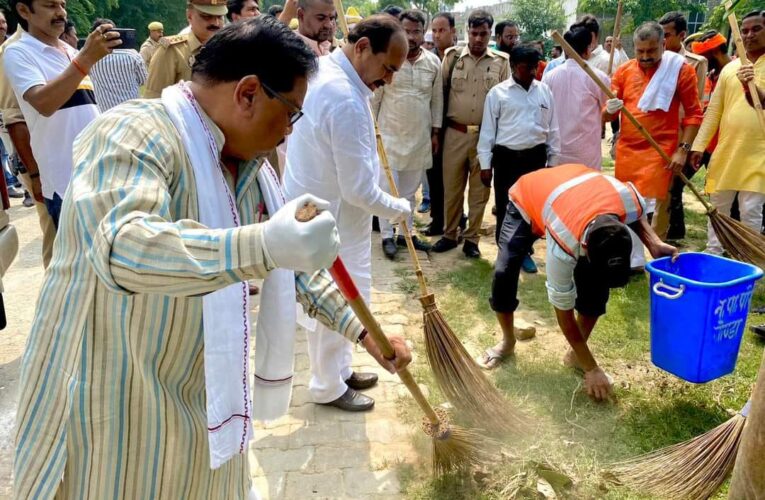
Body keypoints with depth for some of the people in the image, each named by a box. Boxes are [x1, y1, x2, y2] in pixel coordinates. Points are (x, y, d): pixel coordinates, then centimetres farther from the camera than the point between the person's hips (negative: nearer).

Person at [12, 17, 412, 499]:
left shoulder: (247, 162, 4)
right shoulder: (133, 135, -23)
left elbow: (294, 263, 10)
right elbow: (121, 246, -41)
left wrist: (362, 329, 5)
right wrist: (264, 244, -53)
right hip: (113, 403, -7)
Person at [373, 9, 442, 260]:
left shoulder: (434, 63, 3)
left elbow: (437, 100, 10)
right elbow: (373, 98, -3)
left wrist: (435, 132, 8)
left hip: (420, 137, 3)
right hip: (389, 135, -3)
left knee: (410, 190, 12)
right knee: (387, 188, 1)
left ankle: (405, 232, 23)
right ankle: (387, 236, 11)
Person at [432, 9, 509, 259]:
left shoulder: (501, 62, 1)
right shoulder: (452, 56, 2)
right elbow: (440, 93, 5)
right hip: (455, 133, 0)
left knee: (479, 190, 7)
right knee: (451, 187, 9)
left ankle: (471, 239, 19)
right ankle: (449, 235, 23)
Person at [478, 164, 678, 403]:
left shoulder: (629, 200, -36)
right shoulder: (563, 245, -44)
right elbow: (564, 313, -29)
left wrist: (654, 243, -25)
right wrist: (592, 369, -23)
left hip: (575, 196, 4)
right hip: (526, 201, -4)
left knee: (596, 283, -14)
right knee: (504, 273, -21)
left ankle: (575, 354, 6)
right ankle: (507, 342, 7)